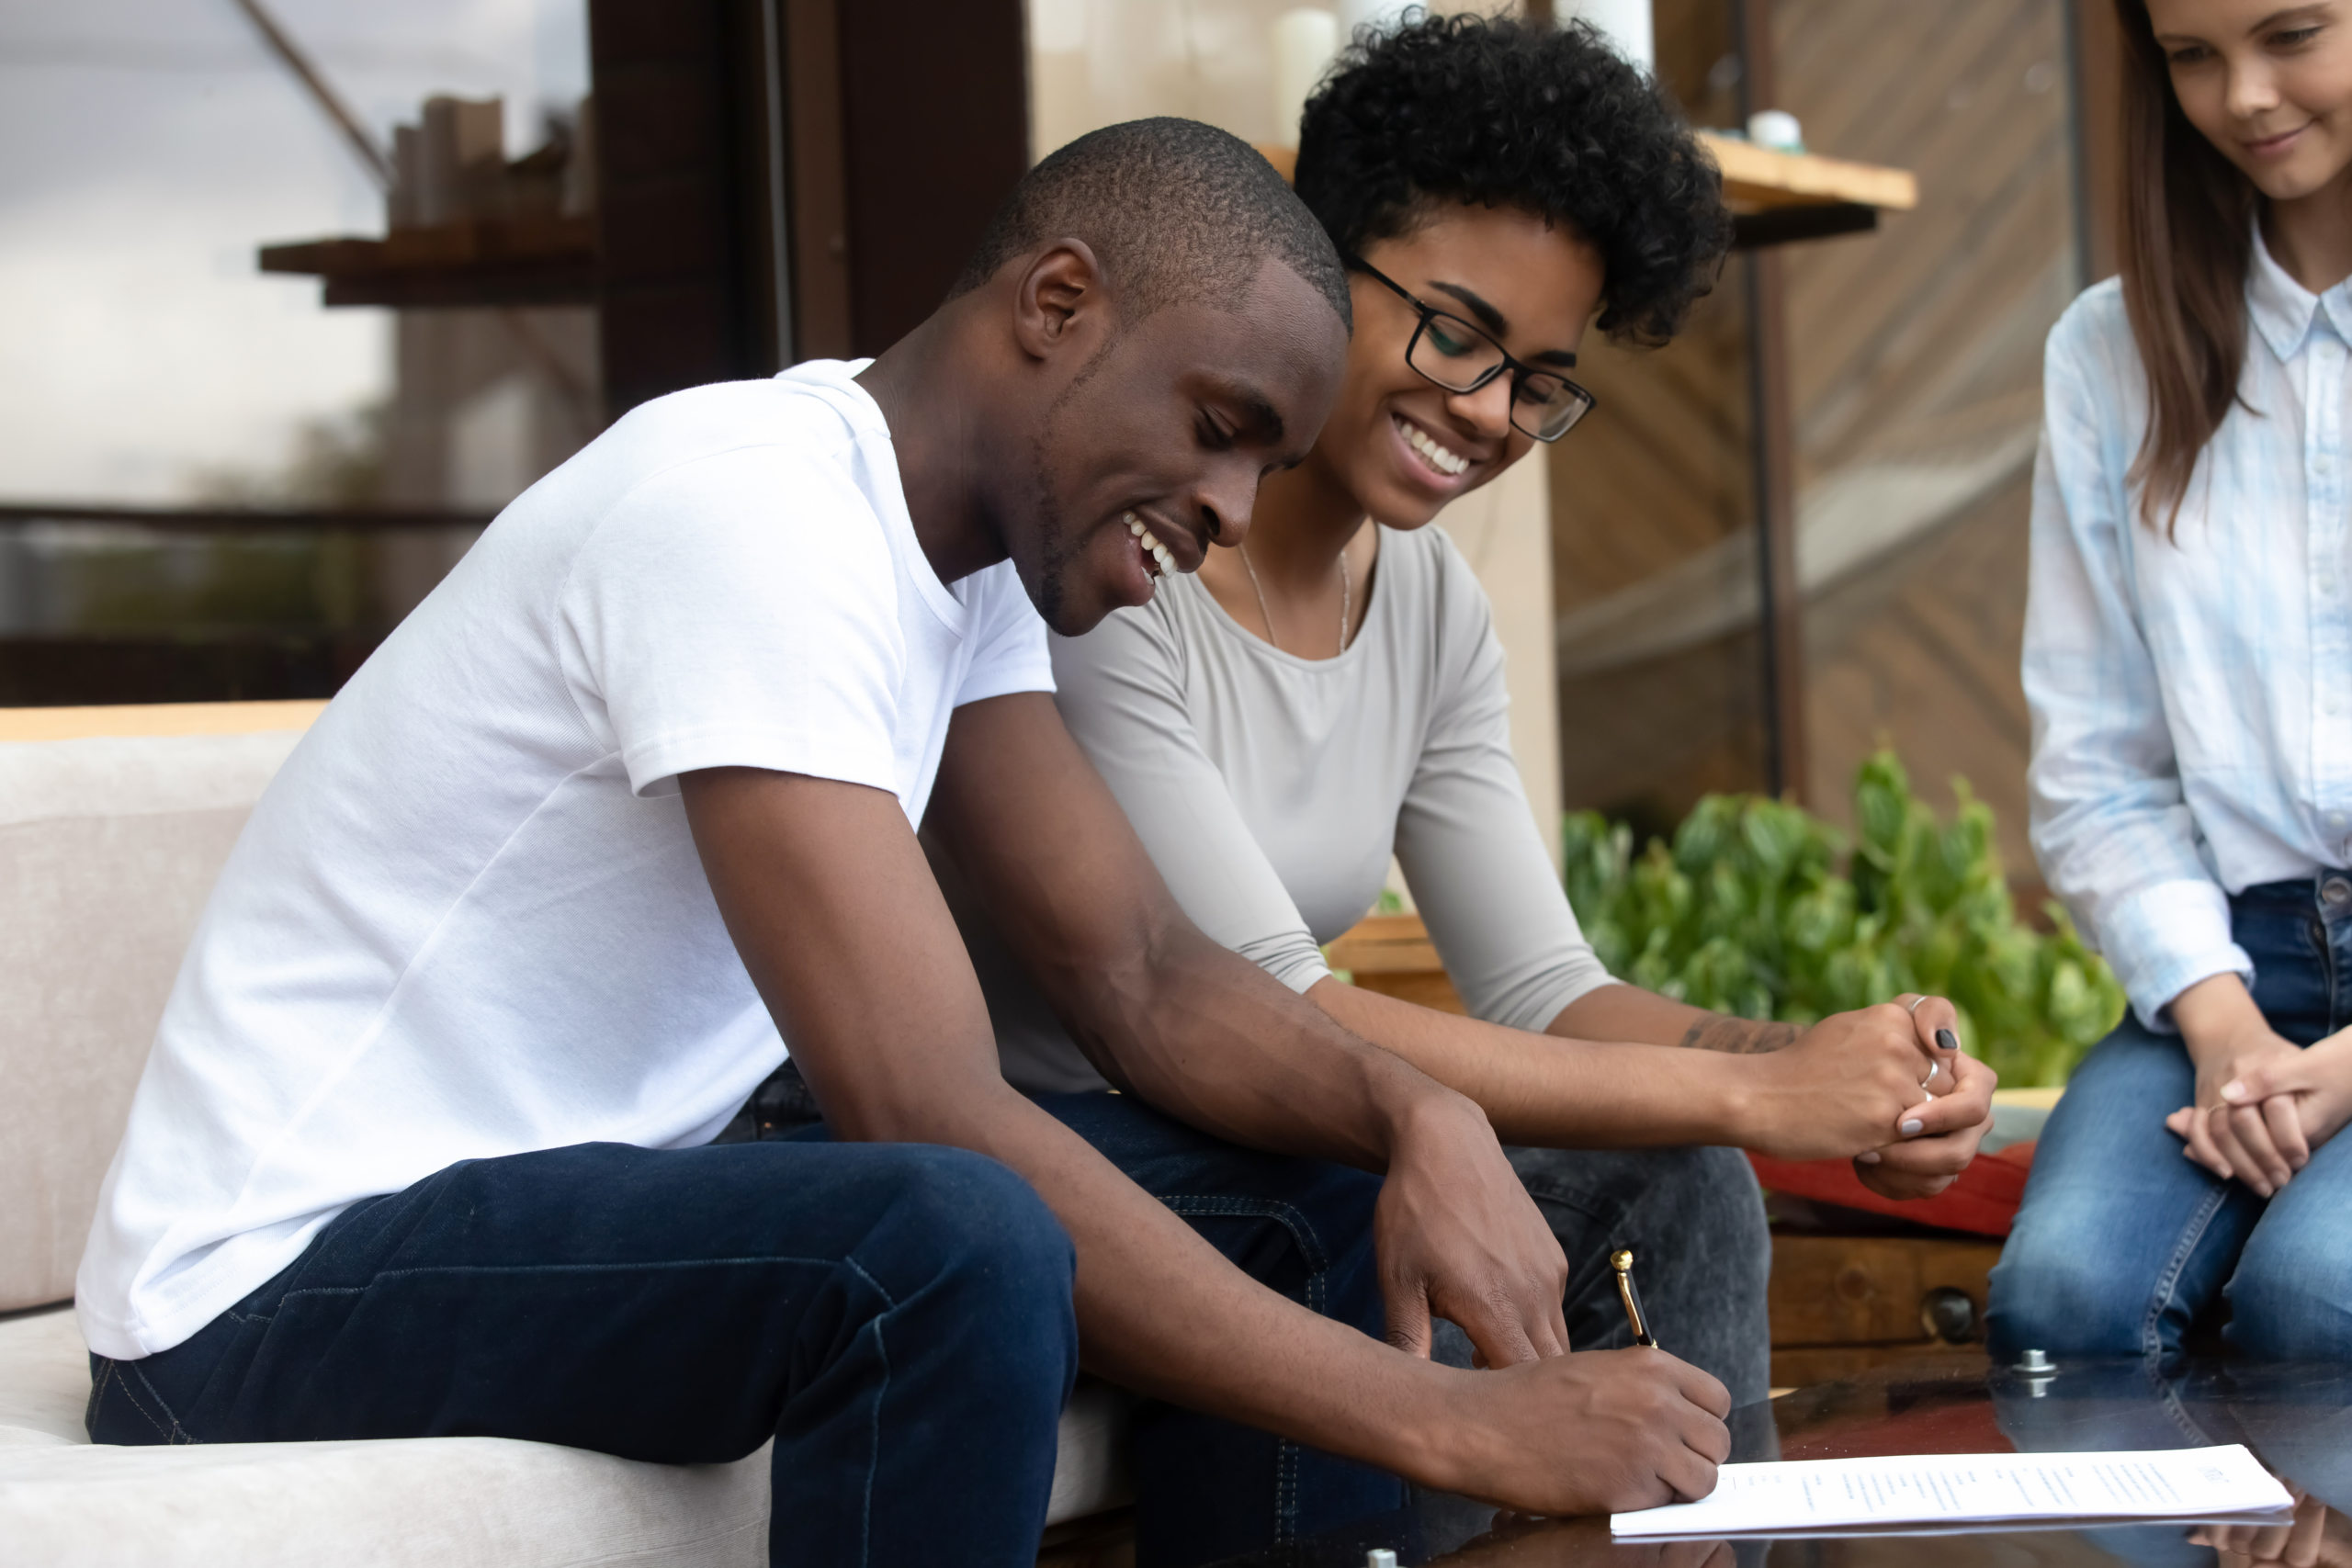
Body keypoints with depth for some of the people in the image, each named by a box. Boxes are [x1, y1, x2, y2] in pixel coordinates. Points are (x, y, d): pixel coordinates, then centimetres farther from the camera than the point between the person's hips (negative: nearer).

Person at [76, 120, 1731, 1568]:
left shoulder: (962, 543, 5)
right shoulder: (752, 509, -24)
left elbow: (1145, 978, 4)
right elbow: (932, 1125, -30)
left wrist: (1415, 1112, -17)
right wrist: (1446, 1427, -30)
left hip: (599, 1201, 9)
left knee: (1323, 1191, 1)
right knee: (955, 1243, -36)